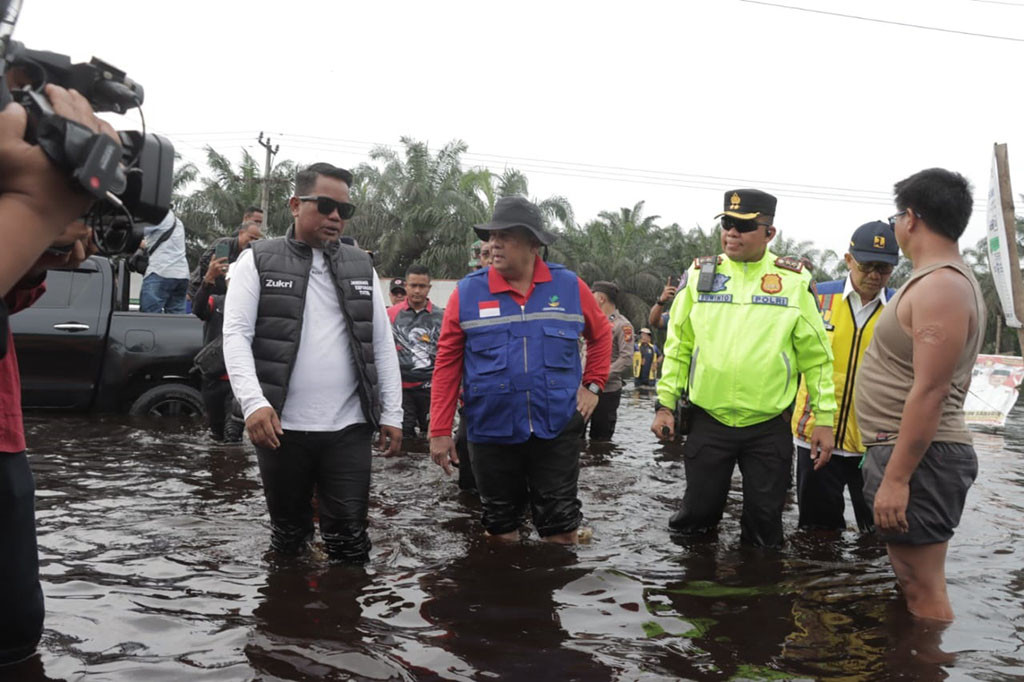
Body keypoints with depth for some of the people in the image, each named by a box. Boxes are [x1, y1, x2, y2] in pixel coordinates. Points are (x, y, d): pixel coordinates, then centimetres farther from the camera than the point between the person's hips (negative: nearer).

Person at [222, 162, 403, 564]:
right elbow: (236, 334, -7)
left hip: (349, 428, 2)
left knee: (350, 537, 4)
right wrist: (253, 402, -22)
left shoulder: (361, 267, 10)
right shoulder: (258, 261, 1)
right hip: (281, 427, -1)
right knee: (288, 532, 14)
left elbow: (383, 344, 9)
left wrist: (391, 414, 3)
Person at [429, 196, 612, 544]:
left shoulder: (570, 287, -1)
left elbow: (601, 334, 16)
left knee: (561, 525, 7)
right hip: (492, 433, 0)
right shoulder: (467, 292, -4)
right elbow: (447, 362, -2)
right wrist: (439, 431, -3)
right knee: (500, 525, 15)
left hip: (557, 429, 0)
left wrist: (593, 385, 6)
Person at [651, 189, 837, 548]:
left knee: (765, 529, 10)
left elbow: (817, 356, 1)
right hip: (708, 422, 1)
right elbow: (677, 345, 6)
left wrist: (824, 418, -1)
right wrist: (665, 403, 3)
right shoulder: (700, 274, 2)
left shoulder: (794, 281, -1)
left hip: (770, 426, -1)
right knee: (697, 516, 10)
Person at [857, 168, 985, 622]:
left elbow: (930, 390, -24)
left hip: (918, 456, -11)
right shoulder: (943, 280, 17)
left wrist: (896, 477, -24)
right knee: (911, 580, 19)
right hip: (907, 450, 11)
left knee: (923, 591, -6)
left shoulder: (940, 286, -17)